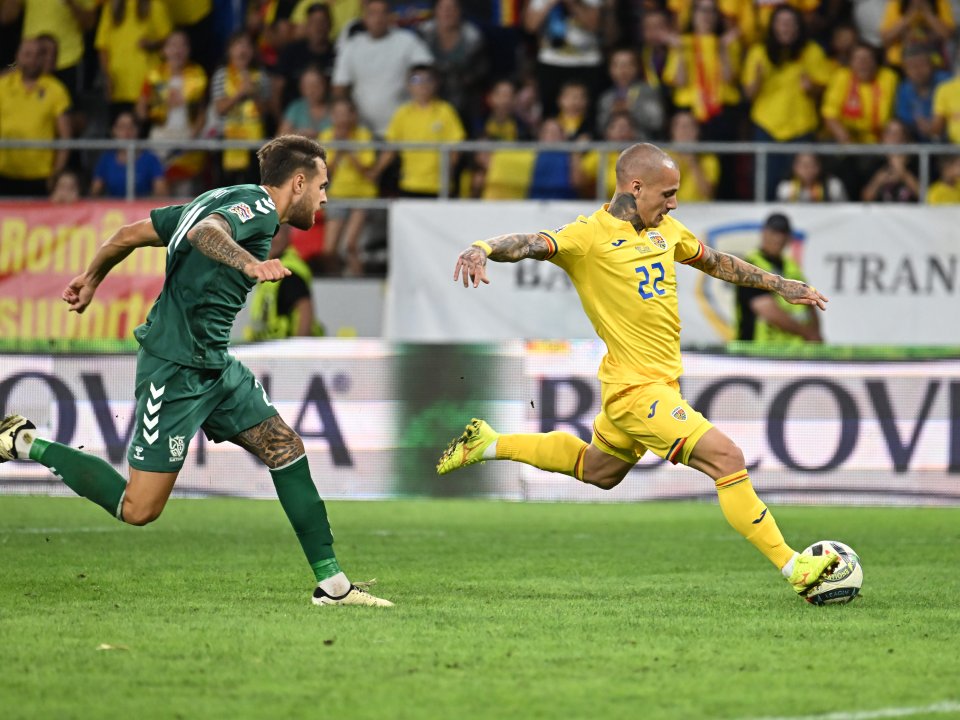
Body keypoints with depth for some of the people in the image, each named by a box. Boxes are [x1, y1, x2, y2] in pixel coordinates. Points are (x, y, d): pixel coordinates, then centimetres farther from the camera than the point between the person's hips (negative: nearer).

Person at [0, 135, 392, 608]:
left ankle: (332, 584, 4)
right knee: (138, 509, -7)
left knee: (286, 449, 3)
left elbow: (132, 232, 19)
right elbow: (204, 231, -36)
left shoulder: (228, 200, 15)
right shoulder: (257, 206, -12)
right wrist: (249, 263, -54)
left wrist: (92, 277, 34)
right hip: (176, 368, -11)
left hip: (214, 365, 11)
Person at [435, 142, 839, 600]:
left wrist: (780, 285, 27)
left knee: (595, 472, 27)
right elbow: (531, 244, -29)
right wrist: (483, 249, -49)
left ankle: (487, 445, 40)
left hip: (662, 381, 9)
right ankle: (792, 567, -13)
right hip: (636, 388, -9)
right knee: (726, 458, -18)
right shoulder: (590, 235, -15)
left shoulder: (665, 230, 8)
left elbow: (715, 262, 24)